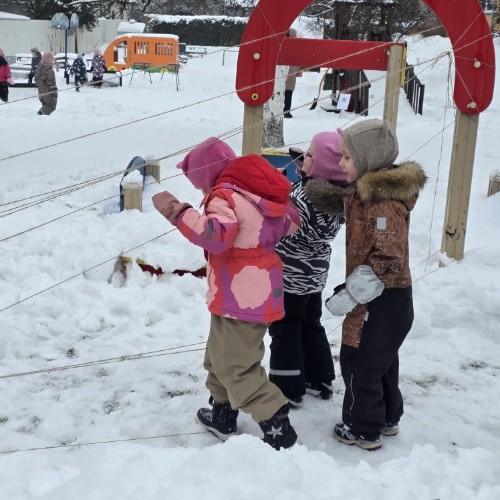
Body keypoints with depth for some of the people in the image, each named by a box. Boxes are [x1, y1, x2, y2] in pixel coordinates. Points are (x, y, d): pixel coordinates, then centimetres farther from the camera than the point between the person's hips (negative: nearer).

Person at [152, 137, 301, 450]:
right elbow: (291, 223, 21)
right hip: (261, 293, 10)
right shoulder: (258, 191, 11)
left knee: (236, 366, -4)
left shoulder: (225, 195, -16)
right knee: (220, 356, 21)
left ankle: (278, 427, -2)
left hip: (241, 299, -10)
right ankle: (223, 415, 32)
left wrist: (179, 213, -30)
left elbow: (217, 235, -34)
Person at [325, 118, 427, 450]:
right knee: (382, 362, 22)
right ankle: (387, 419, 37)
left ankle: (364, 430, 17)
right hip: (387, 299, 10)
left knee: (359, 365, 3)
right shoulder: (369, 192, 6)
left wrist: (349, 295, -24)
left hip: (381, 302, -10)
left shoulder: (384, 202, -25)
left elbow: (387, 263, -27)